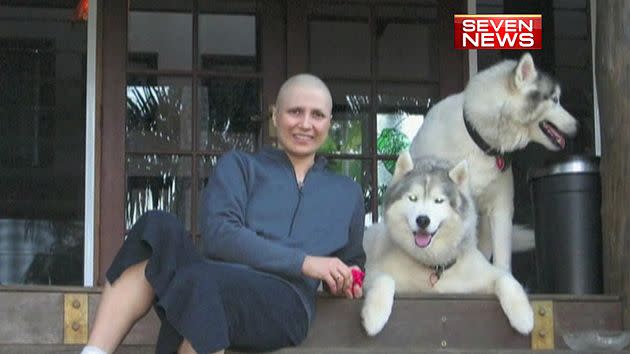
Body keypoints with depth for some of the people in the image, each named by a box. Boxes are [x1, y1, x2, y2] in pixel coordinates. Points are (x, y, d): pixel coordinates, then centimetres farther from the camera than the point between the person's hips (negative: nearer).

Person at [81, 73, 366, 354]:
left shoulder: (347, 194, 26)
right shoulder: (238, 166, 19)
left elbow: (352, 261, 39)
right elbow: (218, 235, 1)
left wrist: (345, 284, 12)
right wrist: (303, 262, -8)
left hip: (284, 304, -1)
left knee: (197, 280, -36)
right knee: (159, 228, -31)